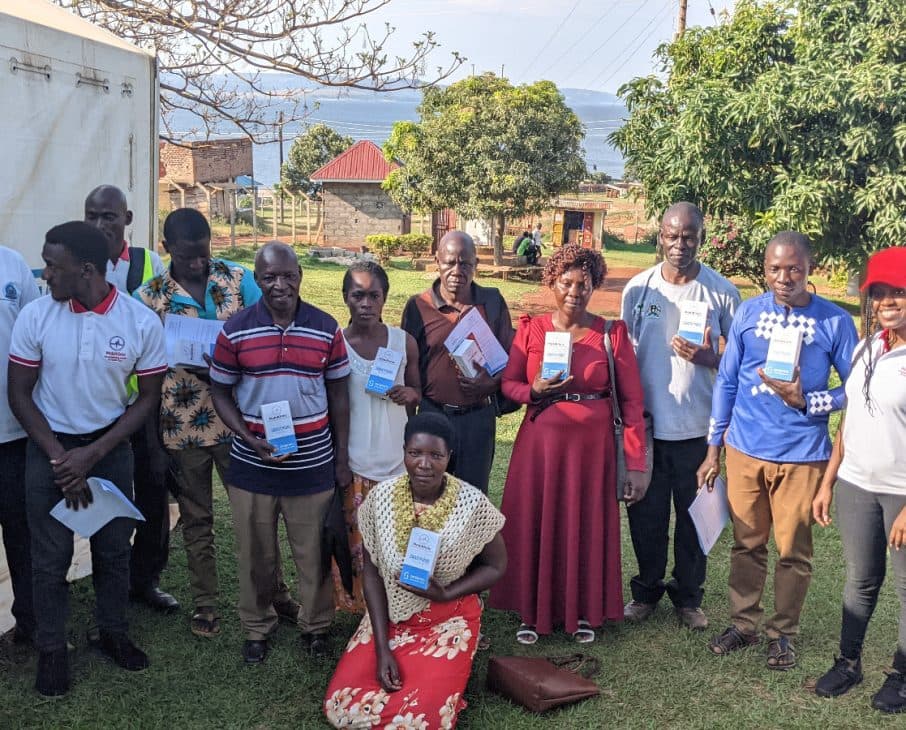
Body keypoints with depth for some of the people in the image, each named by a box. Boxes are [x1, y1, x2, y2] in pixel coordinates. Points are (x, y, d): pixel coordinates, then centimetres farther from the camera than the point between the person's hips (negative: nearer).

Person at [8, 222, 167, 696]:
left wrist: (92, 454, -14)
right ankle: (51, 650, 25)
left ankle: (111, 633, 34)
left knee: (113, 548, 13)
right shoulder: (35, 316, -13)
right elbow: (19, 395, -6)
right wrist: (60, 459, -13)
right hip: (50, 447, 0)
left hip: (110, 447, 1)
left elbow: (148, 399, -6)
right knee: (50, 556, 8)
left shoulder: (142, 323, -14)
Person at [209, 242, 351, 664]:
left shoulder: (326, 328, -2)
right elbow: (220, 393, 2)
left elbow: (338, 394, 5)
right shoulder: (236, 330, -5)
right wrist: (248, 437, -13)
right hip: (252, 467, 0)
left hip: (313, 466, 0)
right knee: (256, 554, 13)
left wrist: (342, 459, 4)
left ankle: (316, 626, 32)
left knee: (313, 553, 10)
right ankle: (256, 628, 34)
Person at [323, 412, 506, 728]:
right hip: (390, 617, 3)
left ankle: (440, 681, 12)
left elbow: (496, 566, -3)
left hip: (448, 621, -2)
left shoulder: (472, 503, -18)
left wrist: (445, 594, -19)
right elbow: (372, 572, -3)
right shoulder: (381, 497, -11)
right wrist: (382, 648, -9)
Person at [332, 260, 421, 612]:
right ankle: (356, 606, 20)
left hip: (396, 459, 1)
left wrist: (410, 394, -11)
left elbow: (417, 391, 14)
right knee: (355, 540, 3)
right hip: (353, 462, -1)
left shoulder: (404, 342, 0)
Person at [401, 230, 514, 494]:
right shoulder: (418, 306, -4)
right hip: (433, 415, -1)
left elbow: (510, 356, 4)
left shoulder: (493, 302, 1)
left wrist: (491, 382, -14)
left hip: (480, 416, 1)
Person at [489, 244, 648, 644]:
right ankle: (532, 610, 26)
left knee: (587, 528, 9)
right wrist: (535, 391, -18)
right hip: (540, 442, 1)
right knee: (535, 525, 7)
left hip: (593, 445, -1)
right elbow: (509, 383, 5)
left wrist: (636, 464, -7)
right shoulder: (531, 330, 0)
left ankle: (583, 610, 29)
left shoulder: (612, 333, -3)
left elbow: (631, 401, -4)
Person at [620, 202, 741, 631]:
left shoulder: (721, 292, -5)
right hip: (646, 423, 1)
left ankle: (688, 595, 28)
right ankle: (646, 590, 29)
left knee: (693, 515, 11)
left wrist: (708, 358, -19)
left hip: (697, 427, -1)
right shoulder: (638, 288, 0)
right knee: (646, 514, 11)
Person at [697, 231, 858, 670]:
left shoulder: (834, 321, -6)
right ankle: (743, 623, 29)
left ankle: (783, 632, 26)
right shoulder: (748, 313, 1)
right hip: (745, 451, 2)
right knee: (747, 544, 13)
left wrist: (805, 400, -19)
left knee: (793, 550, 8)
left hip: (802, 456, -2)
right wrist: (713, 449, 6)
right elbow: (726, 382, 6)